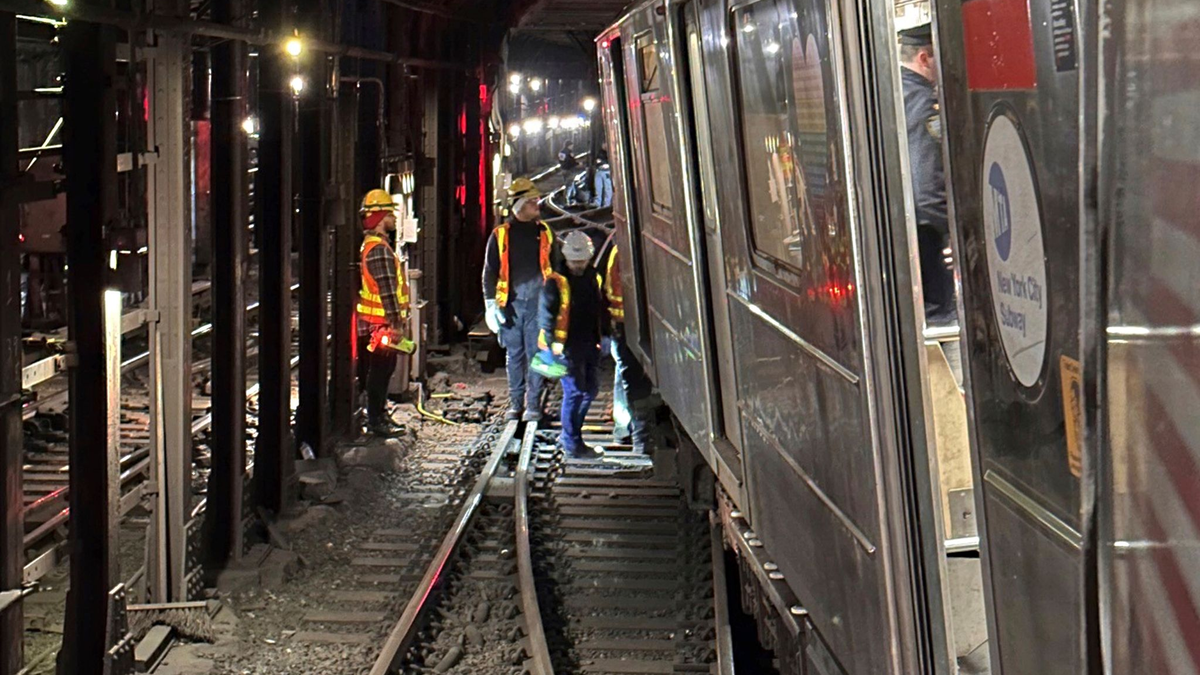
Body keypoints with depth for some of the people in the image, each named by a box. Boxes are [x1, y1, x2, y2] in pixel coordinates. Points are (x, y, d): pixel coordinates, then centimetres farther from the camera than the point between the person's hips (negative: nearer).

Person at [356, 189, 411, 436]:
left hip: (371, 323, 10)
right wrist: (396, 323, -20)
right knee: (380, 371, -4)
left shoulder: (369, 245, 17)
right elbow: (387, 290, -21)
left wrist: (398, 320, 23)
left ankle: (379, 415, 25)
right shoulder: (379, 248, -18)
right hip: (381, 323, -10)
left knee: (379, 371, 16)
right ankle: (377, 420, 1)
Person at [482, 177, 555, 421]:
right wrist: (490, 303, -2)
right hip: (510, 303, 0)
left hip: (538, 303, 0)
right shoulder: (500, 235, 5)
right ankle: (516, 403, 16)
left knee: (536, 354, -1)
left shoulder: (546, 233, 8)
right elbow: (489, 271, 7)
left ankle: (533, 405, 5)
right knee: (514, 355, 7)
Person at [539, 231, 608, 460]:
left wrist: (601, 337, 14)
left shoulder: (593, 277, 11)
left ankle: (568, 435, 27)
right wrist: (552, 341, -21)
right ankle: (572, 444, 4)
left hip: (589, 345, 7)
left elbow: (600, 310, 20)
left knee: (591, 388, 13)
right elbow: (546, 313, -11)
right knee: (574, 391, -7)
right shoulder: (556, 281, -8)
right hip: (567, 346, -7)